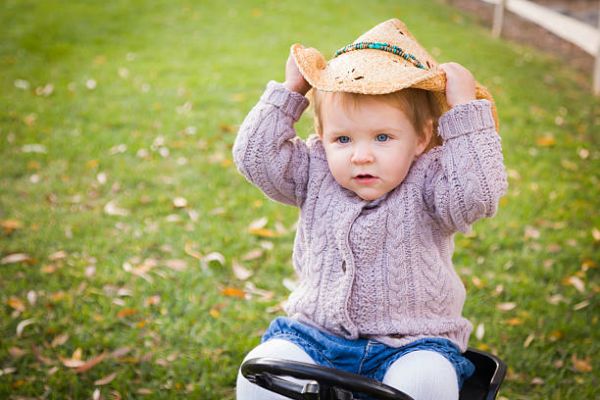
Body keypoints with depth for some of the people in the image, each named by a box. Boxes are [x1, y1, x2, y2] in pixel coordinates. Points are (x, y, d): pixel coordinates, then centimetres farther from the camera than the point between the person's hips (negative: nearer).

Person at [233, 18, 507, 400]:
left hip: (411, 343, -2)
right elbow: (255, 156, -2)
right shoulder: (316, 175, 3)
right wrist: (289, 92, -4)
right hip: (316, 336, 3)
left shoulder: (426, 183, -7)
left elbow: (478, 192, -25)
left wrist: (465, 109, -22)